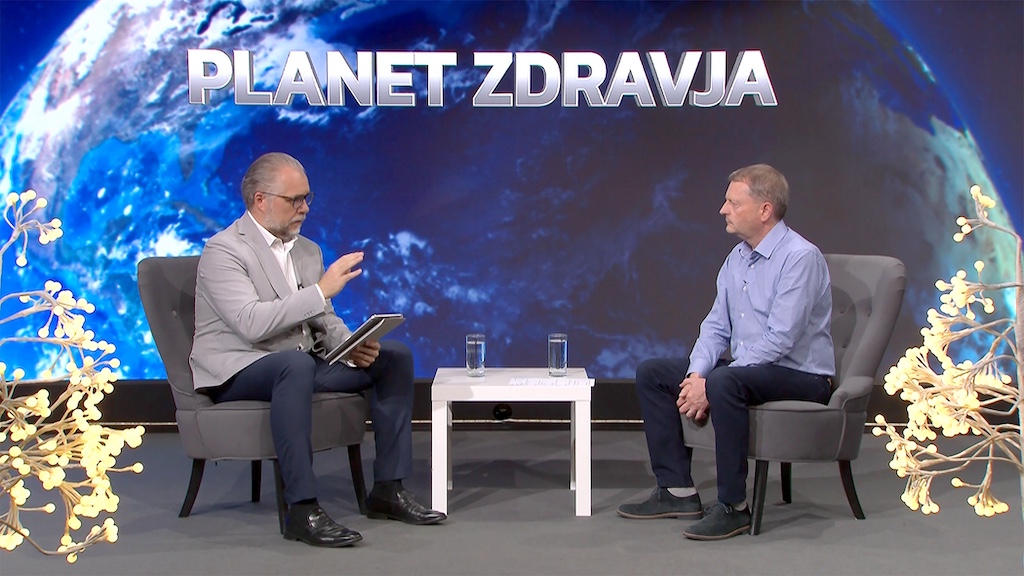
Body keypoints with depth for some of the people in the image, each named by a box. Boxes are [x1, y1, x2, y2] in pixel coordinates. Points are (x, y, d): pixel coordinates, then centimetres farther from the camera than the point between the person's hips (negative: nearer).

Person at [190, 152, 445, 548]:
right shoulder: (224, 249, -11)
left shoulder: (307, 250, 14)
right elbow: (252, 323, -25)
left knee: (395, 356, -1)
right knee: (296, 363, -40)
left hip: (302, 363, 8)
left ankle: (388, 489, -2)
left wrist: (353, 348, -7)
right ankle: (302, 510, -38)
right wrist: (321, 290, -25)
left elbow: (324, 322, 15)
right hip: (237, 371, -8)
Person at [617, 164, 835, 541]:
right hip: (746, 368, 9)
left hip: (799, 375, -9)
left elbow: (778, 341, -24)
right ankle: (677, 491, 4)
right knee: (651, 373, 3)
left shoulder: (799, 258, -18)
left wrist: (709, 385, -24)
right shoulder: (737, 259, 9)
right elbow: (716, 327, 10)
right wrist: (696, 374, -10)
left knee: (725, 382, -37)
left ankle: (733, 506, -24)